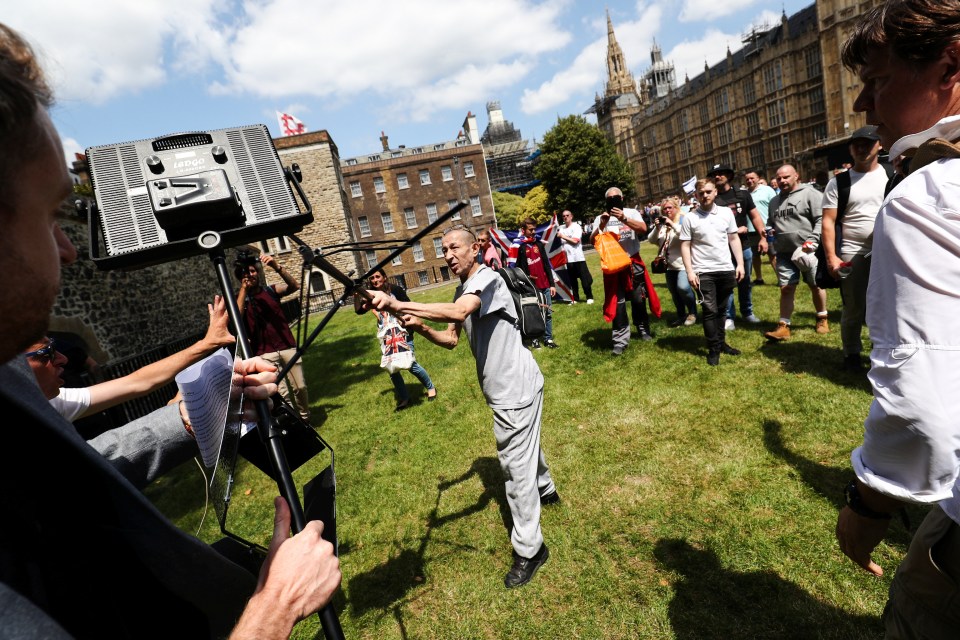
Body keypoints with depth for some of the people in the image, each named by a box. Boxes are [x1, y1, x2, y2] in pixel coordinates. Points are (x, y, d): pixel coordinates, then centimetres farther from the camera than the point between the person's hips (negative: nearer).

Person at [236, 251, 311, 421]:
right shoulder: (239, 298, 5)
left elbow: (295, 286, -10)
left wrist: (277, 267, -24)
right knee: (283, 394, -8)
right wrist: (244, 289, -13)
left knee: (300, 387, 7)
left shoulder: (271, 290, 8)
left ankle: (305, 418, 28)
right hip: (265, 354, -2)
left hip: (287, 347, 2)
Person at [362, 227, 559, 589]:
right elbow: (451, 339, 9)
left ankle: (529, 550, 13)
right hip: (502, 386, 10)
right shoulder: (463, 290, 9)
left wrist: (396, 305, -46)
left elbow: (457, 312, -41)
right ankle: (545, 490, 55)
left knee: (516, 463, -3)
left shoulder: (487, 279, -21)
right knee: (523, 446, 28)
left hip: (517, 386, -10)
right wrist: (420, 328, -10)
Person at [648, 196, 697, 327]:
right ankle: (681, 316, 29)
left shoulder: (684, 220, -7)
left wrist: (673, 224, -24)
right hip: (669, 264, 6)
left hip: (683, 262, -6)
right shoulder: (662, 222, 9)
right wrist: (657, 228, -11)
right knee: (674, 291, 13)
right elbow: (652, 240, 4)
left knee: (683, 287, -23)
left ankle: (692, 312, 0)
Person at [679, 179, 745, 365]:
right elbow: (685, 246, -4)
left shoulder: (726, 213, 5)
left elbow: (734, 239, 9)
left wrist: (740, 264, 3)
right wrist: (689, 271, -11)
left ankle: (721, 343, 26)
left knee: (721, 309, 13)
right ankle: (713, 349, 7)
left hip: (726, 269, 3)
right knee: (710, 310, -1)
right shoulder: (690, 218, -4)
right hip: (703, 271, -3)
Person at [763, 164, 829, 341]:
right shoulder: (774, 201, 16)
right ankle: (783, 326, 1)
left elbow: (822, 218, -12)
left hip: (807, 250, -5)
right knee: (786, 289, 1)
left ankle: (822, 319, 28)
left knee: (815, 285, 10)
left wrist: (812, 240, -20)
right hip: (784, 253, 5)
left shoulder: (810, 193, -5)